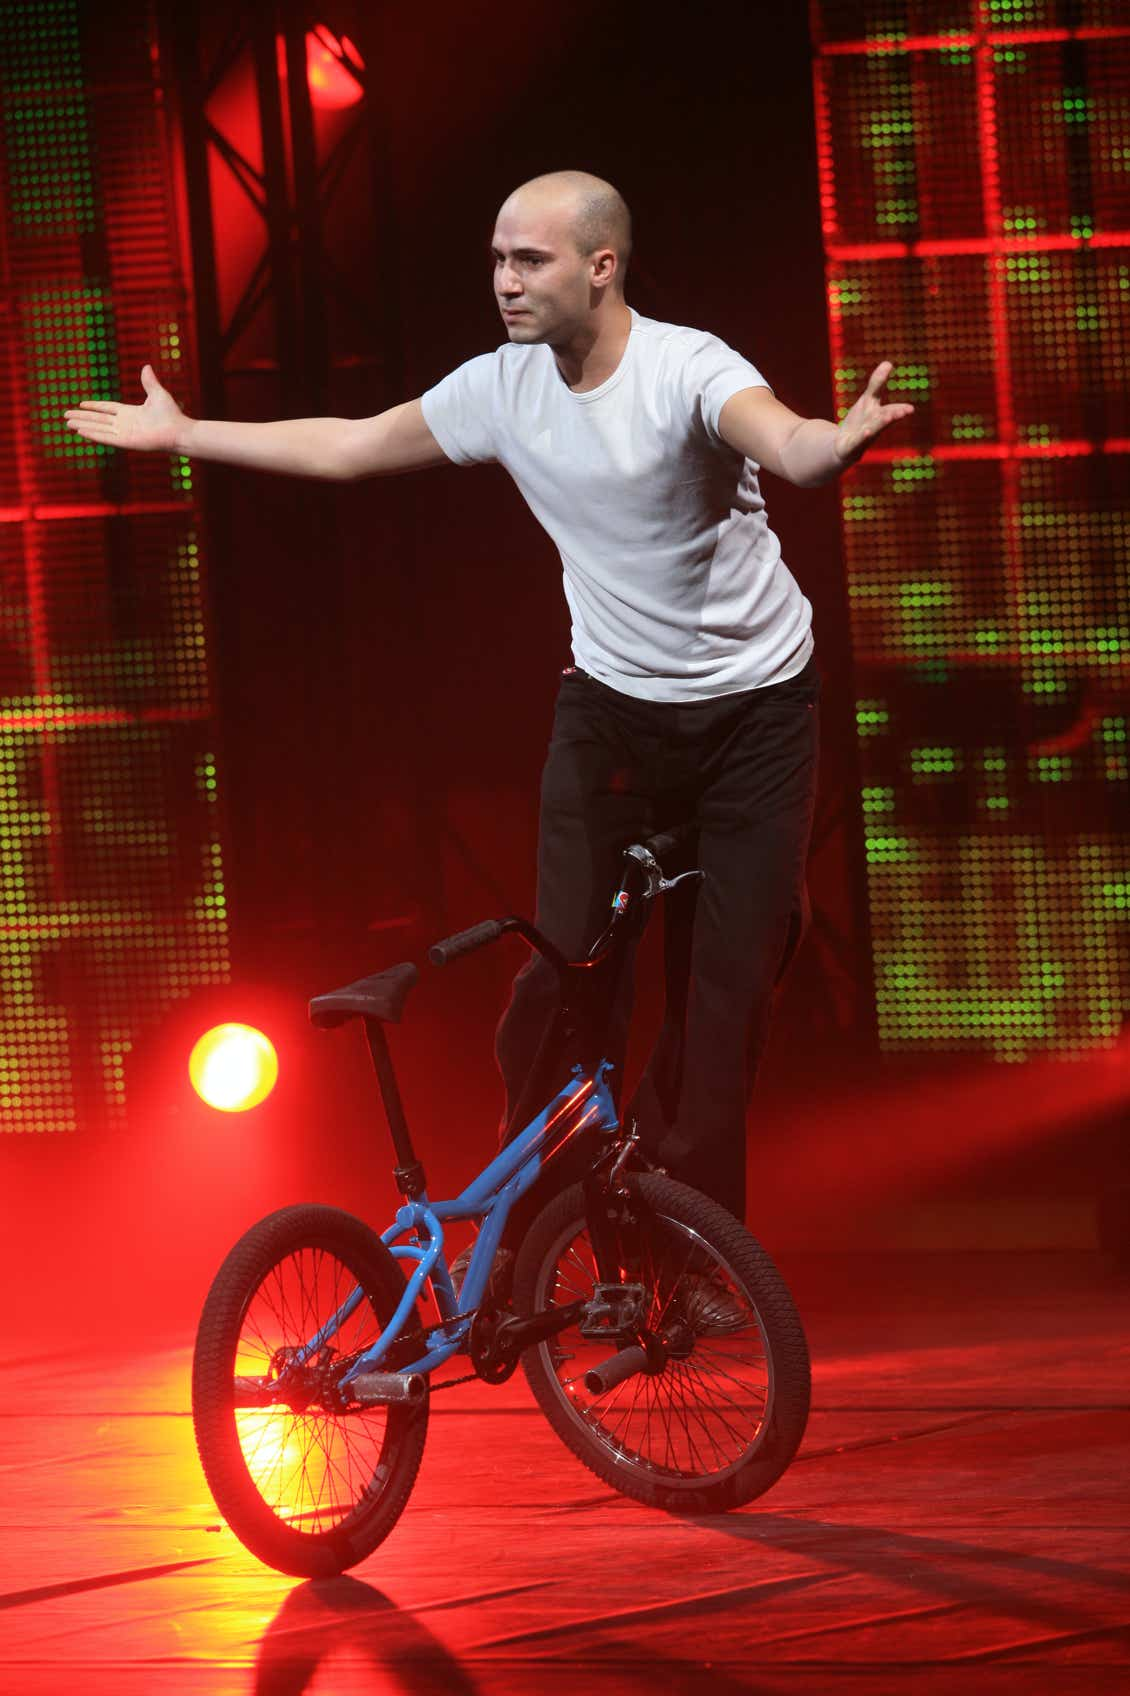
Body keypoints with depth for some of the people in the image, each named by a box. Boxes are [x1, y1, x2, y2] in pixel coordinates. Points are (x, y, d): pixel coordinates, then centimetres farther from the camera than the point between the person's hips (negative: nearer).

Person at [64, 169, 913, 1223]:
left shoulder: (687, 371, -21)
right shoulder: (503, 387, -5)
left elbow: (783, 441, -43)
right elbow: (348, 448, 9)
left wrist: (840, 442, -68)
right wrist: (180, 434, 15)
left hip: (755, 711, -4)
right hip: (611, 706, 4)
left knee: (726, 987, -2)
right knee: (563, 977, -6)